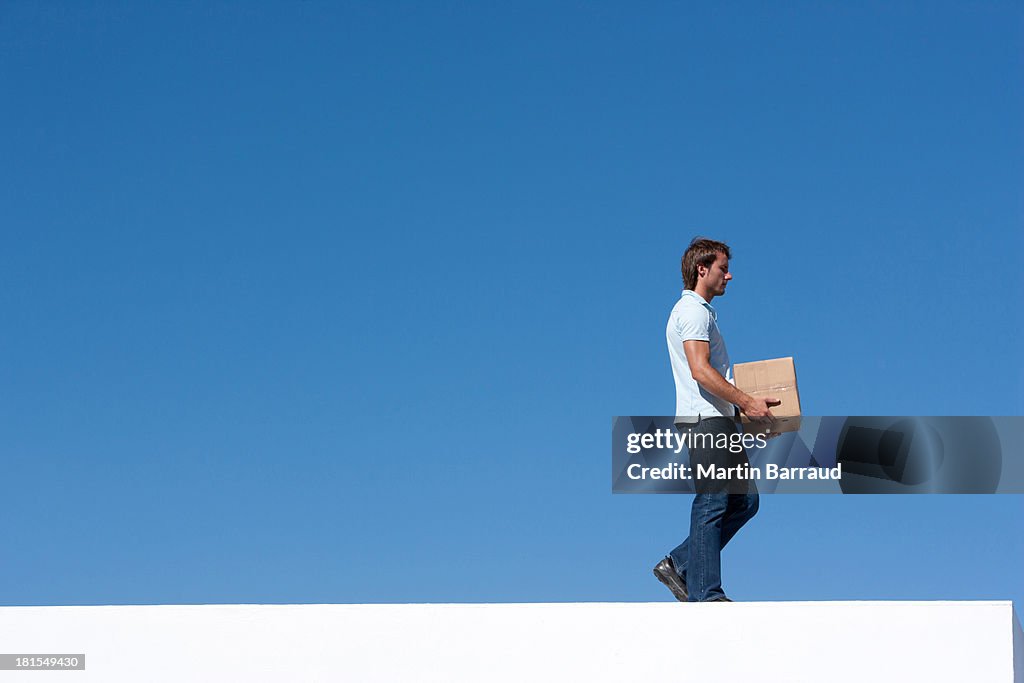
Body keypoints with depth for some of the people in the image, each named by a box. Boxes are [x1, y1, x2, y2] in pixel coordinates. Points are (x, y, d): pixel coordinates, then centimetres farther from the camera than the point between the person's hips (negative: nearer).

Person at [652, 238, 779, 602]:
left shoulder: (701, 311, 25)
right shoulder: (693, 311, -9)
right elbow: (700, 370, -21)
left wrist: (747, 402, 24)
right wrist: (747, 401, -22)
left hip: (718, 421, 10)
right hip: (705, 420, -10)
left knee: (744, 500, 10)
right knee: (711, 503, -10)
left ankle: (679, 565, 11)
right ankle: (705, 593, -9)